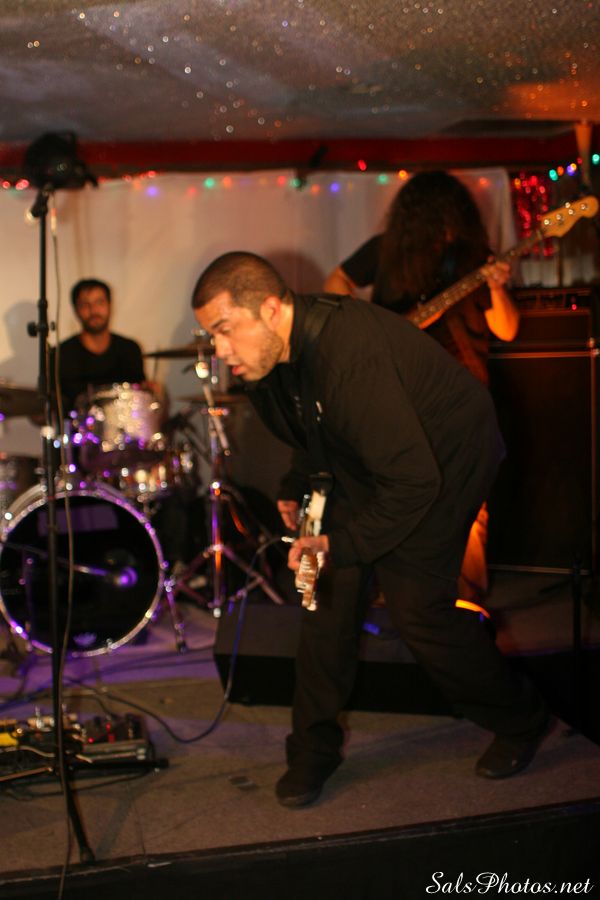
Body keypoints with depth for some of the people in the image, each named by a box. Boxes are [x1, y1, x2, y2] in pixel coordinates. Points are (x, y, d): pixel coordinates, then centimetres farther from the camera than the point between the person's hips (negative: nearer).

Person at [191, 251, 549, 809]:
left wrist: (344, 543, -29)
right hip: (368, 460, 8)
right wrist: (296, 490, 4)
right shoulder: (272, 354, -9)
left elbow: (414, 481, -34)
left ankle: (519, 720, 17)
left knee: (415, 604, -9)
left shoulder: (350, 355, -37)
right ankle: (314, 747, 13)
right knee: (327, 583, -2)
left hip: (445, 459, -8)